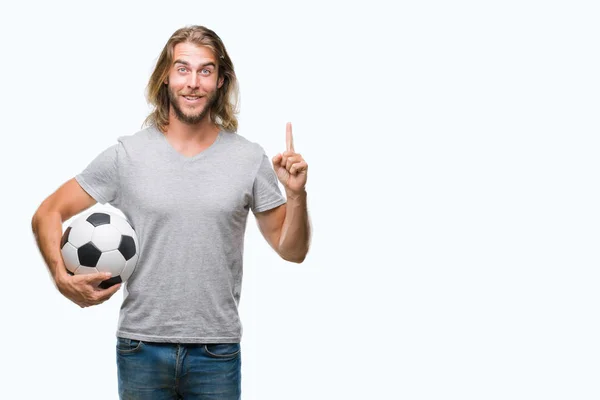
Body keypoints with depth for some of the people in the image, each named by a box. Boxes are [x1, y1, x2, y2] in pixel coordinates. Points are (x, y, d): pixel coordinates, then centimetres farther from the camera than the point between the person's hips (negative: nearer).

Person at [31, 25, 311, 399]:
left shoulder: (249, 158, 0)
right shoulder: (126, 155, -2)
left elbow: (292, 250, 6)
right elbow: (47, 215, 2)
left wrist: (296, 194, -11)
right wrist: (62, 277, -15)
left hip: (217, 353, 0)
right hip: (141, 349, 0)